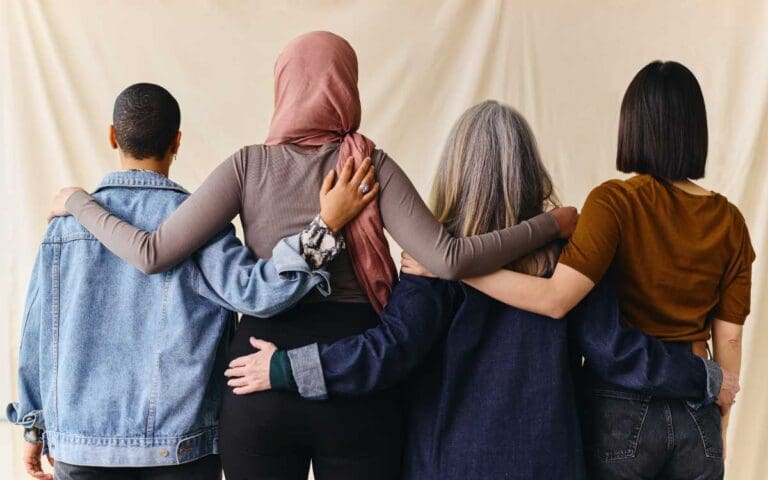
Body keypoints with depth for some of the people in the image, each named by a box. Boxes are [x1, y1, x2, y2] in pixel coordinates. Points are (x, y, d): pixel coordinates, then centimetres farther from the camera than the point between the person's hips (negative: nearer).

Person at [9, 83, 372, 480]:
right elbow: (254, 291, -24)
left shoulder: (67, 220, 0)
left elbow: (37, 331, 4)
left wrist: (34, 426, 14)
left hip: (81, 442, 3)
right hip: (176, 444, -2)